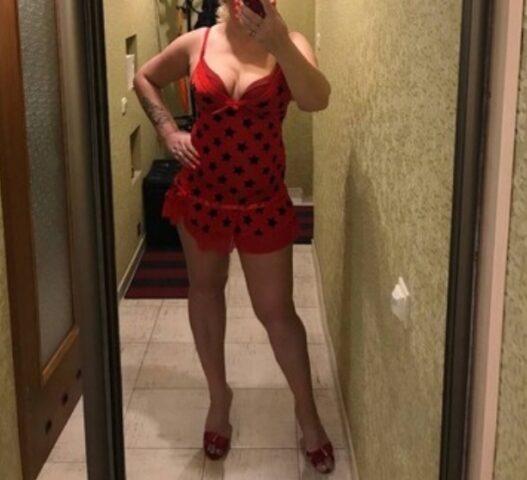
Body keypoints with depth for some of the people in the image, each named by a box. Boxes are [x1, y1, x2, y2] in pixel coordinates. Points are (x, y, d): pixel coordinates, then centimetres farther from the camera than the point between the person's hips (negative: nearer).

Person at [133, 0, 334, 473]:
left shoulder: (289, 43, -10)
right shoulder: (197, 43, -4)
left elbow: (317, 100, -30)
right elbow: (144, 78, 14)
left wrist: (277, 41, -44)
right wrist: (169, 130, -1)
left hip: (263, 202, -3)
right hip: (201, 194, 3)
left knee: (276, 310, 6)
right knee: (205, 291, 18)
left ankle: (307, 411, 27)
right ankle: (219, 395, 39)